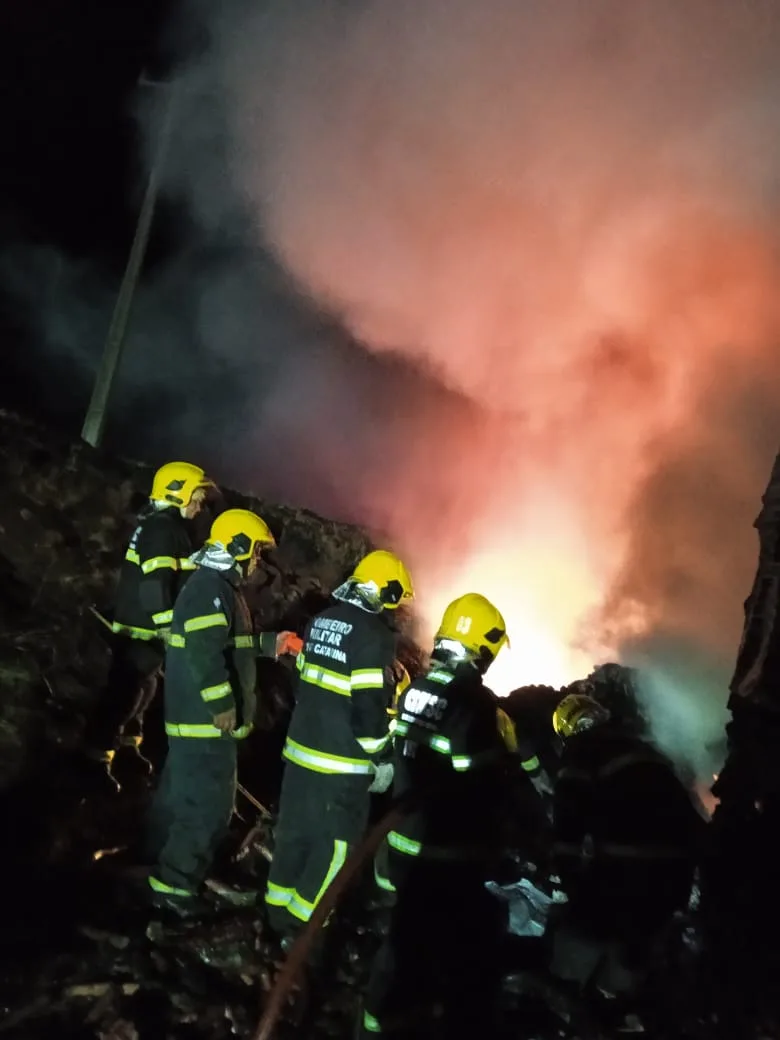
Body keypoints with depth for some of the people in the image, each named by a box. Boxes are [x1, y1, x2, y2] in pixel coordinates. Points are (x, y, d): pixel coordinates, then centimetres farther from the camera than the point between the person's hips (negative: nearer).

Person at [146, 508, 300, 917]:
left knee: (180, 793, 22)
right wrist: (221, 703, -28)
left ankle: (160, 861, 36)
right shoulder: (210, 588, -19)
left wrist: (271, 642, 20)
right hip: (207, 718, -11)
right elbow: (204, 650, -29)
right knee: (208, 805, -5)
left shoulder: (215, 586, 16)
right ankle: (173, 884, 3)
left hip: (194, 715, 11)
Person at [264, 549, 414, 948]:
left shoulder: (323, 620, 9)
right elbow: (370, 707, -19)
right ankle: (300, 929, 6)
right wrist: (382, 759, -8)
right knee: (333, 845, 1)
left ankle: (279, 912, 26)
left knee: (295, 832, 17)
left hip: (301, 750, 8)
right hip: (341, 763, -8)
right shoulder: (374, 635, -17)